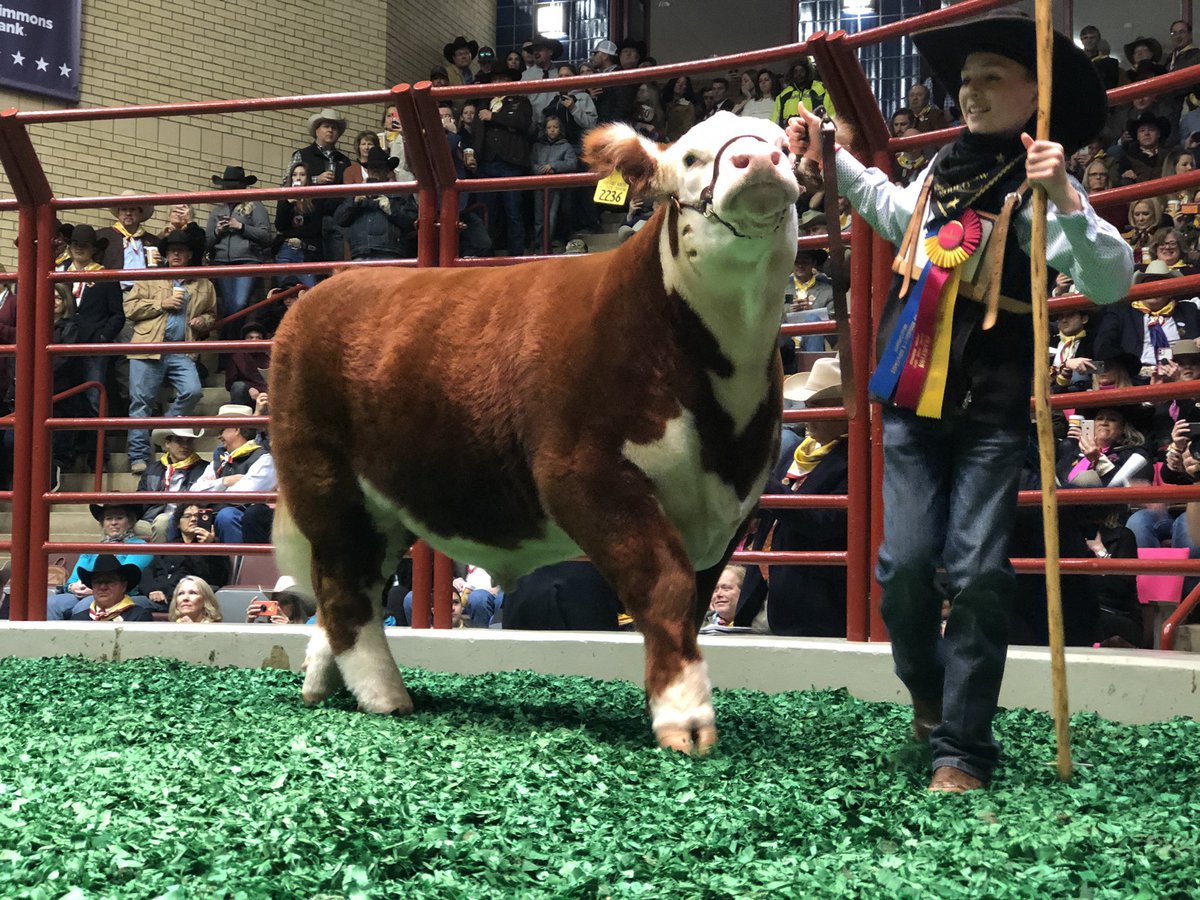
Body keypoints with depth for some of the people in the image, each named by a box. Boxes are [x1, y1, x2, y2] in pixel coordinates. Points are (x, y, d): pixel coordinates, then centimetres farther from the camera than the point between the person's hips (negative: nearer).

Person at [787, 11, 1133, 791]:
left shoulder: (1036, 185, -8)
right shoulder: (944, 168, 10)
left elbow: (1110, 283, -21)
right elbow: (892, 210, 35)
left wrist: (1066, 199, -33)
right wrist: (830, 157, 33)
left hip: (991, 410, -5)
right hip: (913, 400, 5)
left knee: (977, 572, -7)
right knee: (905, 562, -1)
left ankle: (963, 750, 2)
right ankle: (927, 690, 27)